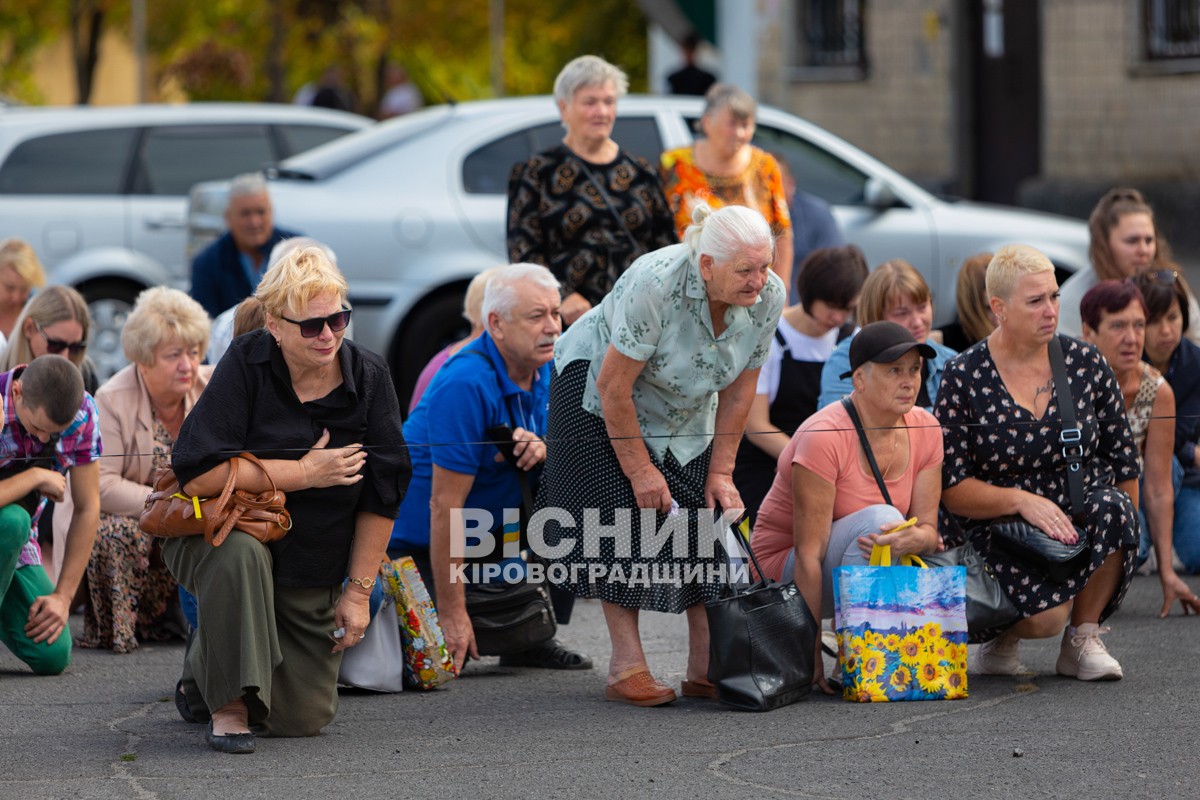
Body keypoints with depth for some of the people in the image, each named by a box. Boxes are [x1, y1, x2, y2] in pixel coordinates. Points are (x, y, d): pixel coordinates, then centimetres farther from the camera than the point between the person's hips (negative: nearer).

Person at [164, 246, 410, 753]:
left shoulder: (369, 378, -7)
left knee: (300, 721, 1)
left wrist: (358, 590, -3)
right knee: (239, 553, -41)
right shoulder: (246, 365, -16)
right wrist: (305, 473, -22)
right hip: (218, 536, -4)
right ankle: (227, 703, -23)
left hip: (312, 576, 4)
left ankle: (199, 681, 34)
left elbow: (381, 496, 0)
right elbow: (198, 475, -24)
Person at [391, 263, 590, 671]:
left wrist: (541, 450, -20)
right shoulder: (466, 385, -29)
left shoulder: (543, 368, -3)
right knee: (447, 654, -17)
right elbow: (444, 505, -29)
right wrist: (451, 613, -29)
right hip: (418, 541, -8)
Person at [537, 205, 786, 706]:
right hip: (596, 385, -5)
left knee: (704, 513, -5)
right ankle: (627, 667, -13)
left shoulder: (768, 297, -20)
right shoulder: (656, 284, -37)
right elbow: (614, 384, -30)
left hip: (684, 409, 5)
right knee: (626, 518, -14)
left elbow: (740, 387, -7)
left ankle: (705, 667, -3)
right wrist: (640, 469, -23)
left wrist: (721, 471, -8)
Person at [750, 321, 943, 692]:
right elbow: (809, 554, -27)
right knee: (879, 517, -33)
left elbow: (928, 527, -6)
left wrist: (910, 539, -34)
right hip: (784, 570, -6)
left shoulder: (925, 429, -6)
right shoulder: (825, 436, -26)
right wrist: (812, 657, -29)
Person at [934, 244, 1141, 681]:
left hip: (1080, 517, 3)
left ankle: (1083, 639, -11)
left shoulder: (1085, 362, 3)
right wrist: (1022, 501, -22)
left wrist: (1125, 526, -1)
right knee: (1045, 616, -32)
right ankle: (1002, 632, 7)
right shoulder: (963, 379, -6)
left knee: (1111, 508, -32)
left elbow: (1123, 459, 11)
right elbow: (951, 488, -7)